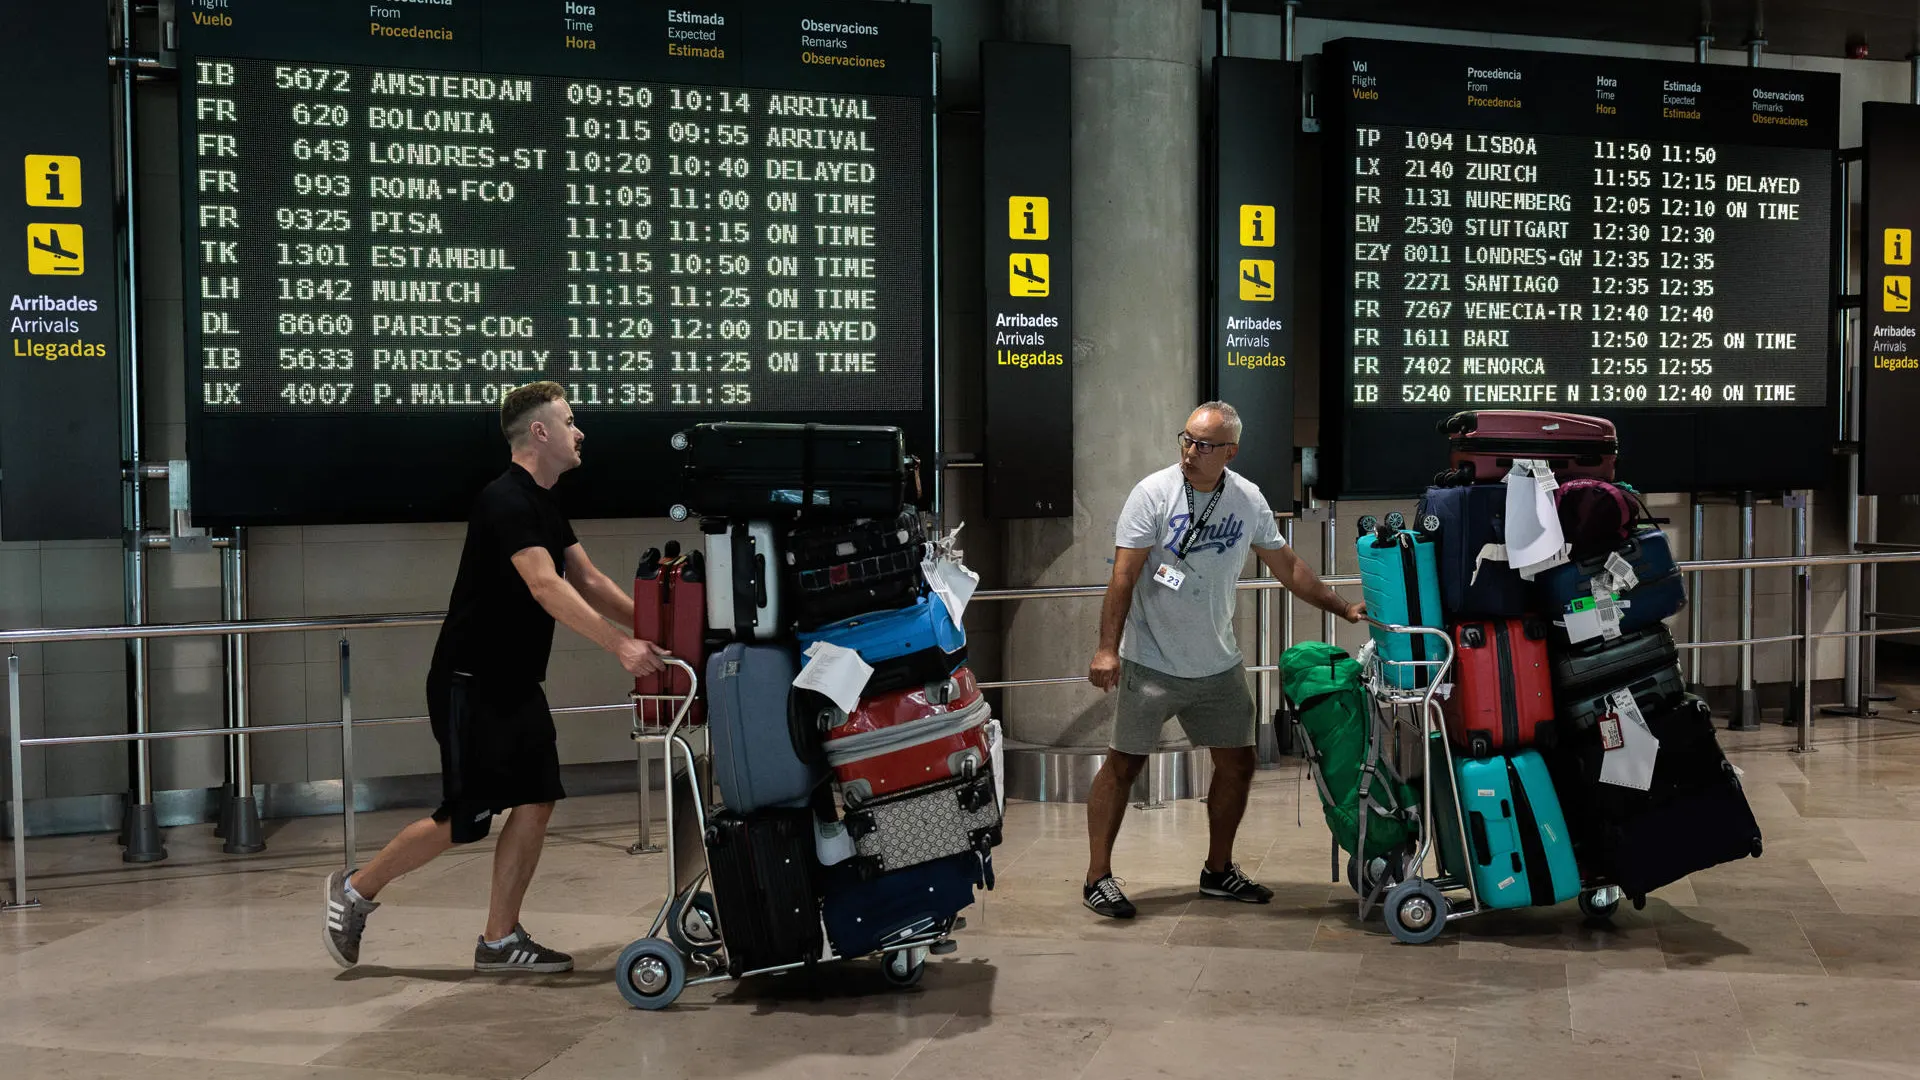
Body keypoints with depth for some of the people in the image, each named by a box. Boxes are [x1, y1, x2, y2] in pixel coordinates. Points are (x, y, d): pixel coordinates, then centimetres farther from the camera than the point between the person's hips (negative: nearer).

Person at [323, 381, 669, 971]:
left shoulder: (543, 504, 12)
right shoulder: (506, 500, -20)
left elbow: (588, 581, 11)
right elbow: (547, 588, -31)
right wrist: (620, 645, -38)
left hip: (515, 684, 9)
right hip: (470, 683, -9)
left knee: (536, 801, 3)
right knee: (465, 821, -2)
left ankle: (500, 940, 12)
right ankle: (356, 889, 18)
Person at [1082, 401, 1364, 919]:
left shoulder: (1249, 500, 2)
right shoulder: (1154, 493, -12)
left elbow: (1286, 565, 13)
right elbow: (1124, 576, -14)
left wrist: (1343, 608, 12)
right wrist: (1107, 648, -19)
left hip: (1219, 664, 5)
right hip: (1152, 662, -5)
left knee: (1237, 763, 11)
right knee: (1122, 764, -2)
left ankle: (1218, 870, 28)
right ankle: (1098, 877, 8)